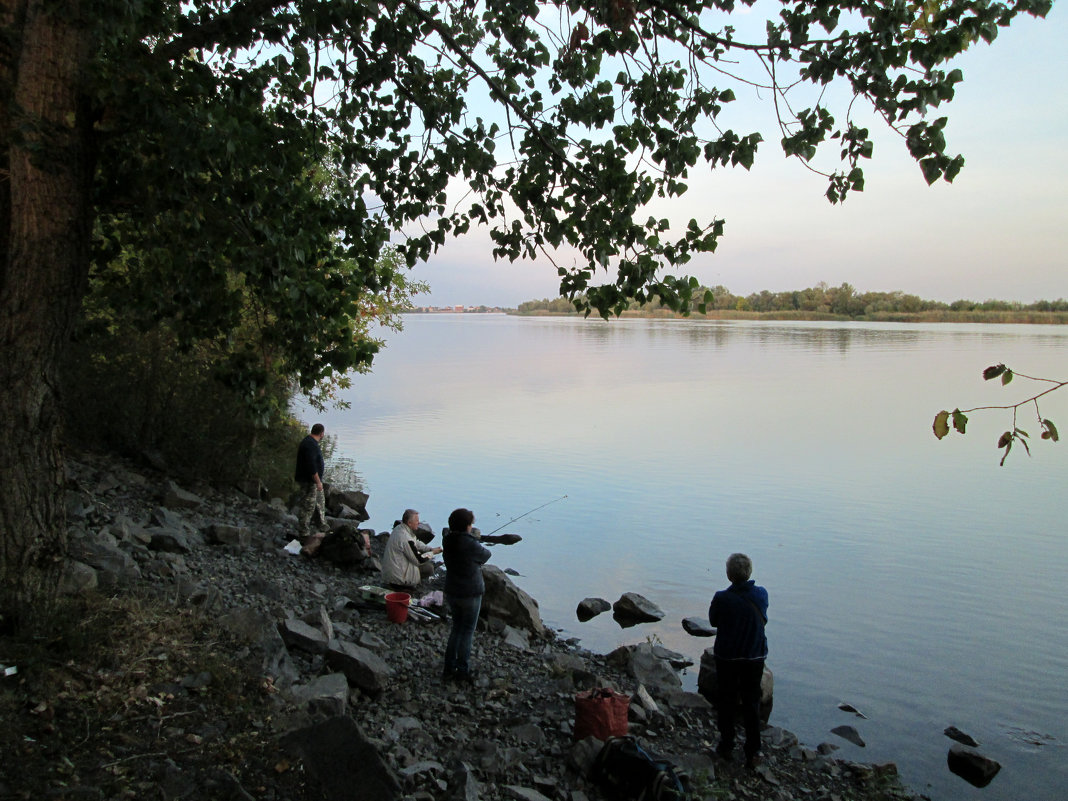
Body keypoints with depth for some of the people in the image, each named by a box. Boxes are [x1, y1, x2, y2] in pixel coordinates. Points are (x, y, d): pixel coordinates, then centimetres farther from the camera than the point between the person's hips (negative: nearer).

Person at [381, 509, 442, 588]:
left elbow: (416, 543, 16)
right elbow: (419, 560, -19)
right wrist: (432, 552, -4)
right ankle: (401, 584, -2)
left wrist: (431, 549, 5)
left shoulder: (399, 528, 1)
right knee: (429, 567, -9)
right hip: (397, 577, -10)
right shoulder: (406, 538, -28)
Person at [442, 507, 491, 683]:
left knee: (456, 628, 20)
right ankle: (462, 672, 15)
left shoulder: (447, 541, -6)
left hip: (451, 592, 6)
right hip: (470, 594, -6)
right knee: (467, 632, 8)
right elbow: (485, 555, -5)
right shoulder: (470, 544, -23)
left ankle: (449, 669, 23)